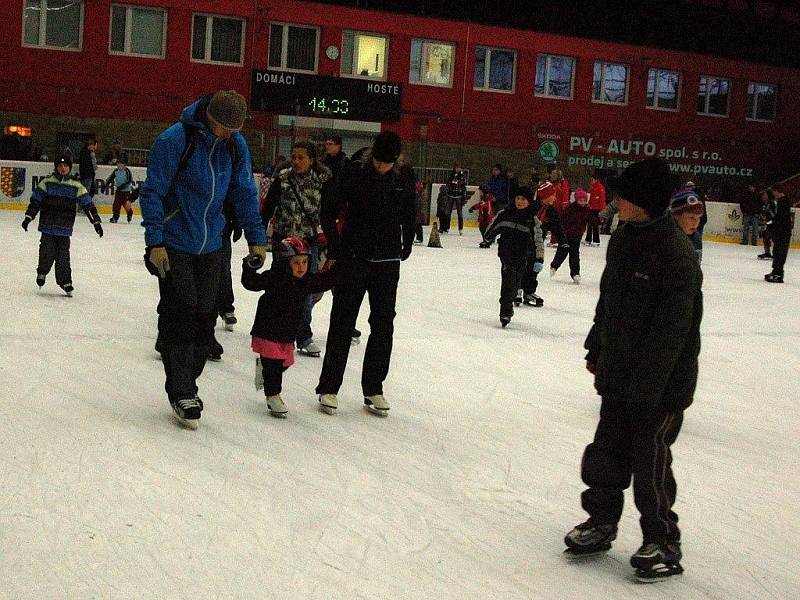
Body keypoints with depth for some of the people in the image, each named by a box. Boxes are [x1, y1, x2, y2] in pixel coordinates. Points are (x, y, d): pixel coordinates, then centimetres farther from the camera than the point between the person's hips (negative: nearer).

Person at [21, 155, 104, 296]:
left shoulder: (76, 186, 5)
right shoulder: (47, 183, 2)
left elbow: (88, 205, 5)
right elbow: (35, 201, 2)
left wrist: (96, 222, 2)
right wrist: (28, 217, -5)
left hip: (64, 230, 1)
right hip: (48, 226, -1)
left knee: (63, 256, 0)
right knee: (47, 253, -4)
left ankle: (65, 282, 10)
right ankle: (42, 273, 21)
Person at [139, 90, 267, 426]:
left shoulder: (236, 145, 0)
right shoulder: (174, 140, -17)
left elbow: (245, 193, 9)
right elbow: (152, 193, -14)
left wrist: (256, 237, 6)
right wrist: (155, 242, -18)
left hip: (210, 247, 6)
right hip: (174, 245, -5)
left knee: (205, 317, 8)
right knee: (180, 316, -6)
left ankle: (186, 384, 21)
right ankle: (181, 393, 5)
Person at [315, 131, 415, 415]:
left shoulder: (403, 182, 2)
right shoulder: (354, 175, -7)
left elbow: (408, 218, 16)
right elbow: (329, 212, -3)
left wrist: (405, 248, 10)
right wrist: (336, 250, -6)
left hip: (387, 262, 3)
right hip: (353, 258, -3)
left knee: (383, 325, 6)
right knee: (342, 323, 0)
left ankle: (374, 388, 17)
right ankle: (329, 387, 8)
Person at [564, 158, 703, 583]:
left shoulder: (676, 254, -23)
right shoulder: (623, 238, 3)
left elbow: (670, 332, -24)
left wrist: (646, 389, -23)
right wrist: (596, 349, 18)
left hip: (661, 382, -7)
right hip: (618, 372, 8)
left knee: (649, 459, 3)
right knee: (606, 451, 15)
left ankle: (663, 543, 21)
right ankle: (601, 522, 33)